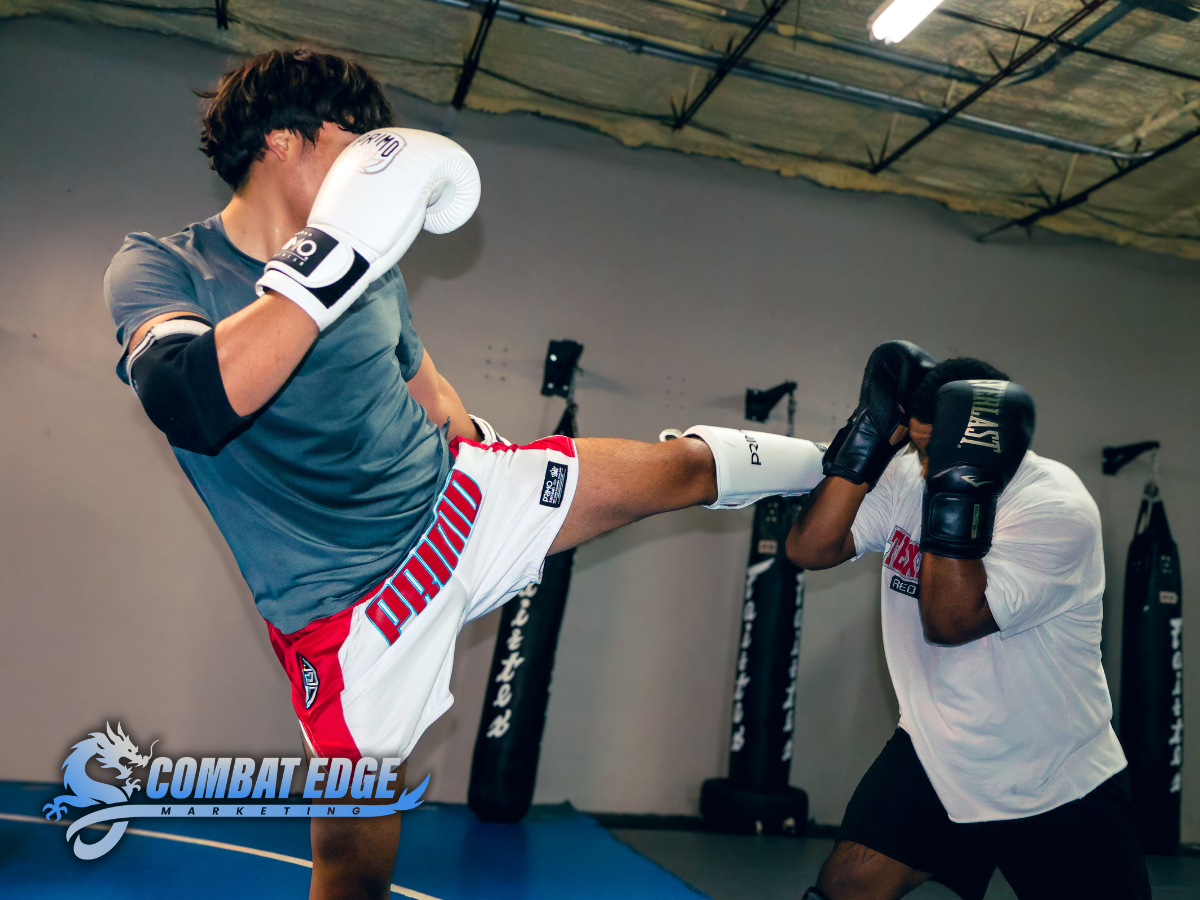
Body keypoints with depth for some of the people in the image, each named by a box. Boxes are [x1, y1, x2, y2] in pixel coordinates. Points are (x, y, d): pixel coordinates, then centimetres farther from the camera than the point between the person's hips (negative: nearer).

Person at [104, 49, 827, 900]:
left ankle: (835, 466, 40)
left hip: (460, 501, 5)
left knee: (682, 468, 10)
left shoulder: (373, 271, 3)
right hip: (347, 607, -4)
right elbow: (192, 401, -35)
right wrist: (335, 255, -35)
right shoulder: (159, 267, -13)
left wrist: (491, 458, 25)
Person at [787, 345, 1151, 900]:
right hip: (934, 757, 3)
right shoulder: (904, 475, -6)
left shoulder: (1058, 508, -22)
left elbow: (949, 622, -30)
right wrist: (871, 435, -21)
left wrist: (960, 482, -37)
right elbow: (810, 549, -16)